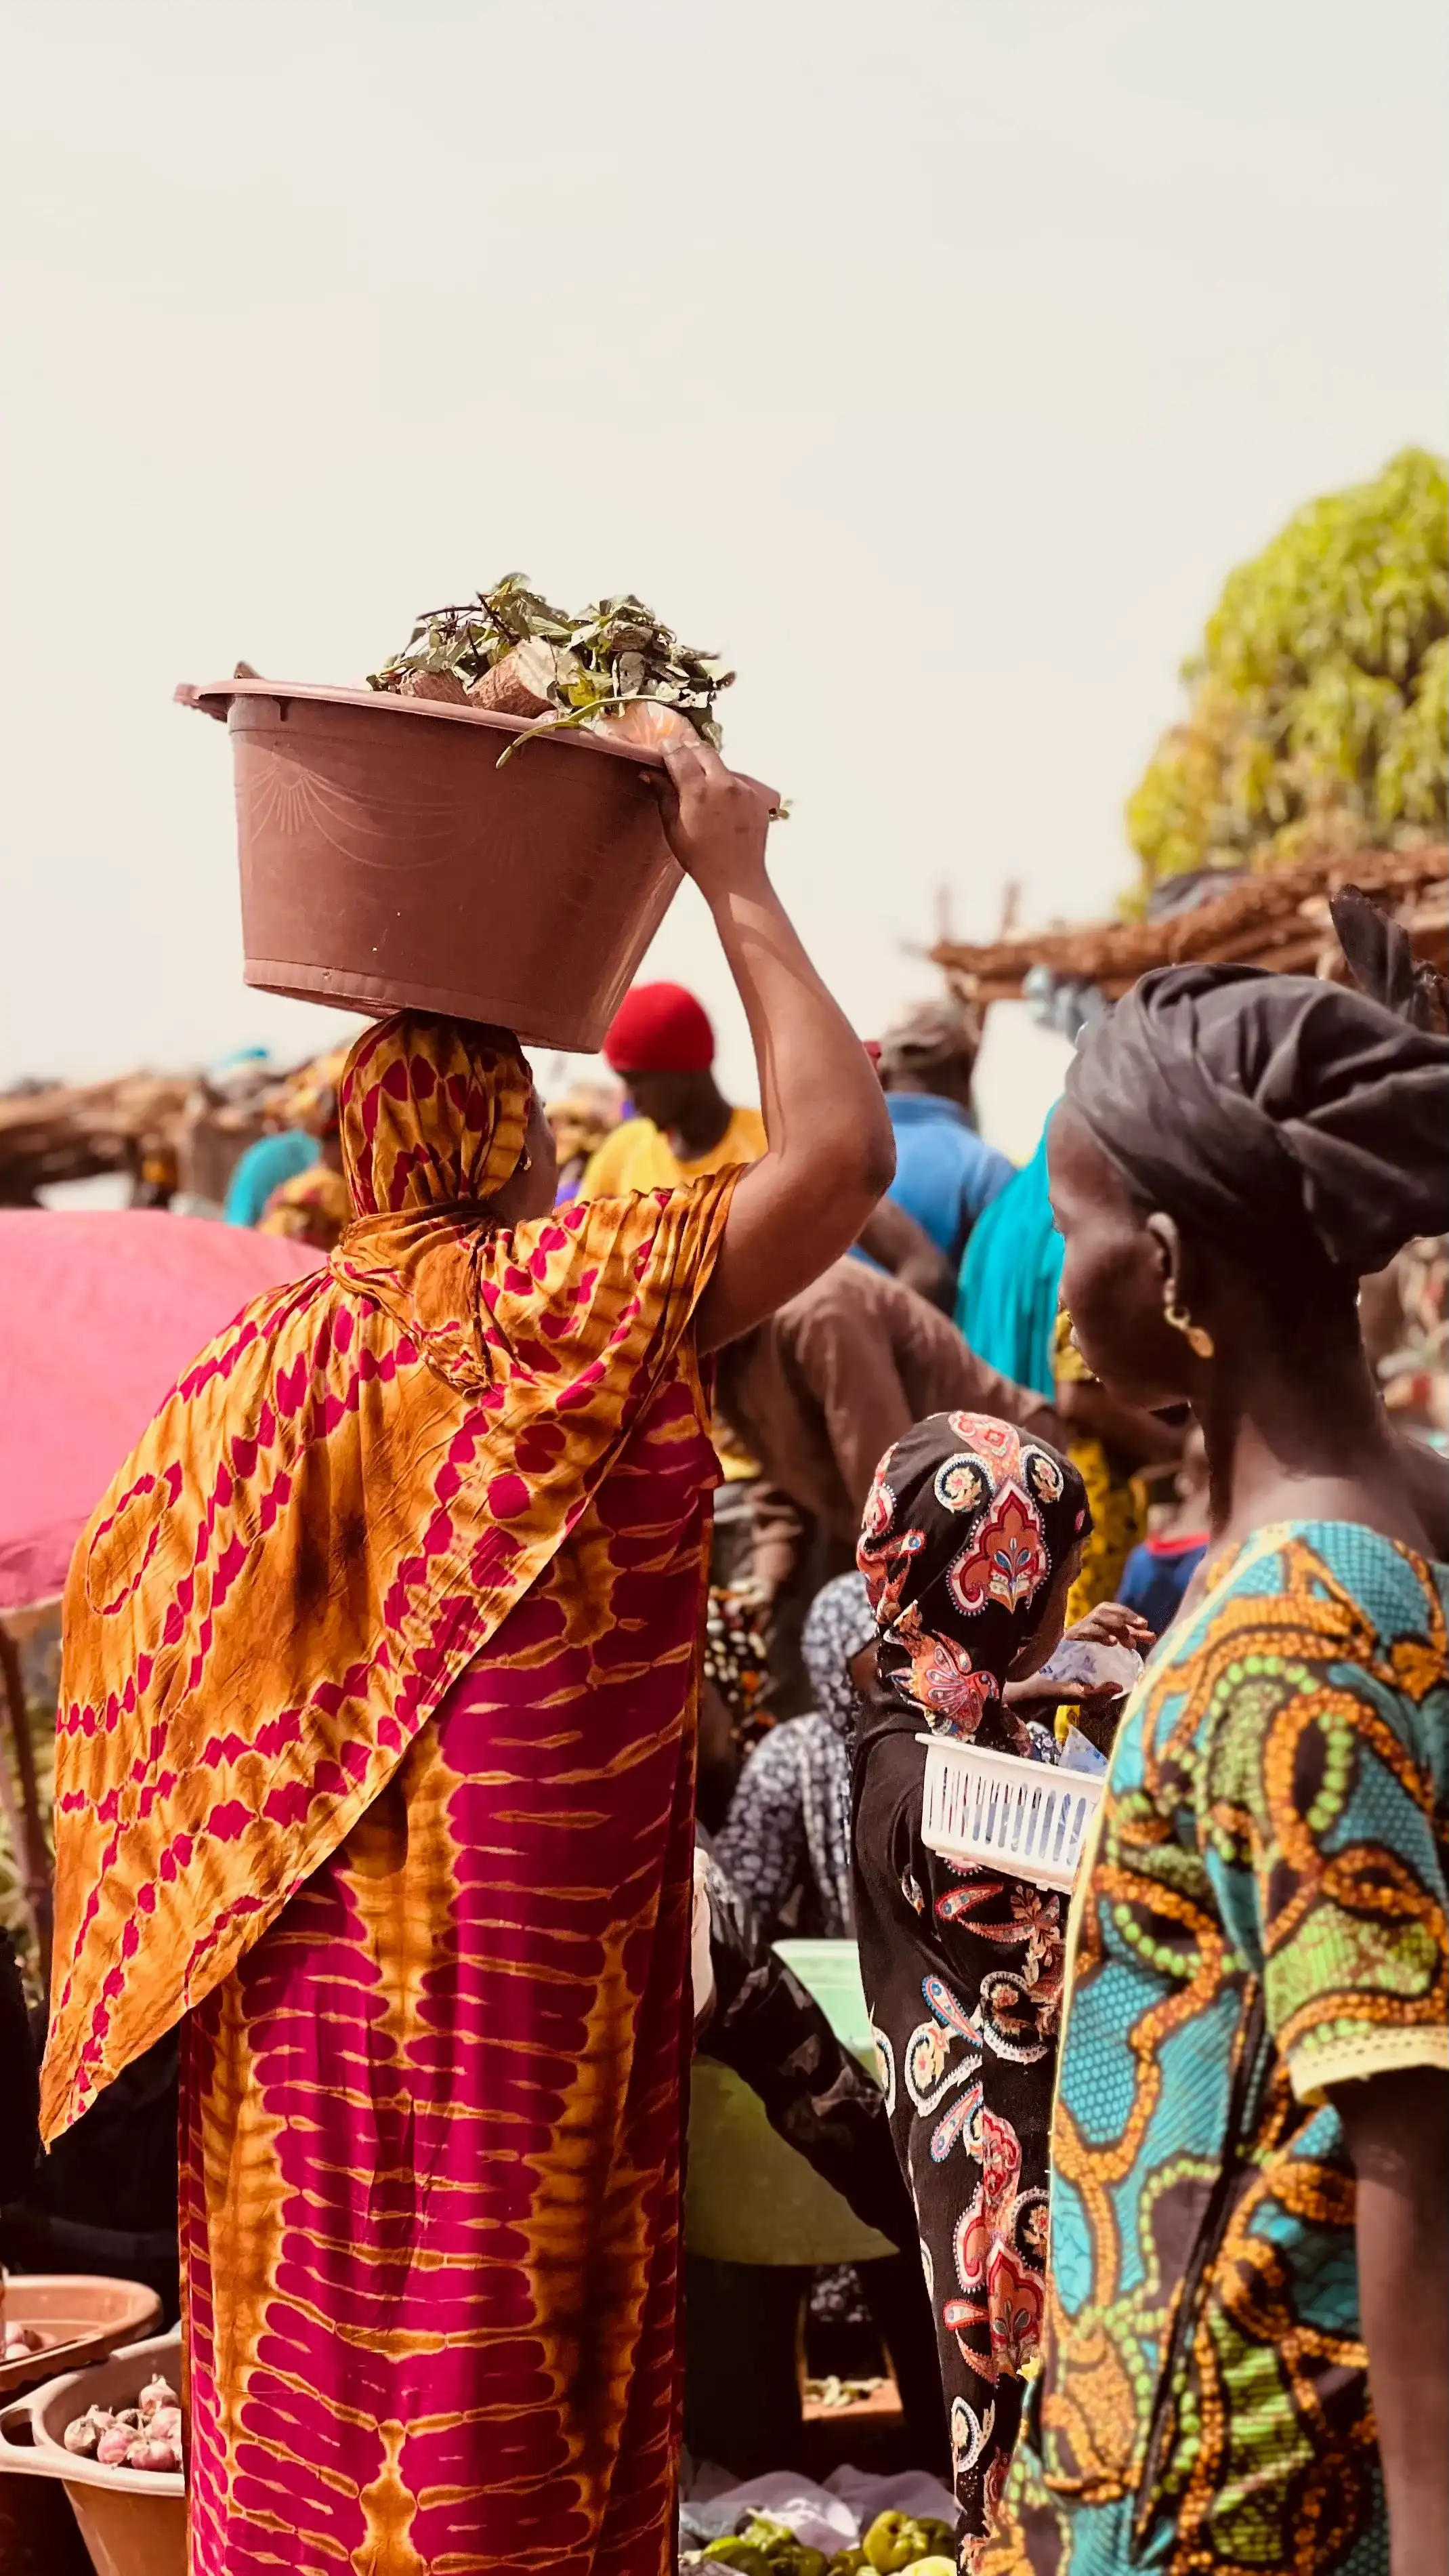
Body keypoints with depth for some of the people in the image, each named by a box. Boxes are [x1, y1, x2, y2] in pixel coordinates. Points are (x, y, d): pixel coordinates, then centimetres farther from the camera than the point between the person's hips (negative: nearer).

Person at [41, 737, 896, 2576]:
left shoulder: (243, 1371, 8)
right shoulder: (547, 1308, -13)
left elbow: (112, 1588, 15)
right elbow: (840, 1147, -18)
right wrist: (736, 883, -8)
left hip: (295, 2004, 7)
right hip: (508, 1972, -7)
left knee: (315, 2385, 14)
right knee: (493, 2423, 2)